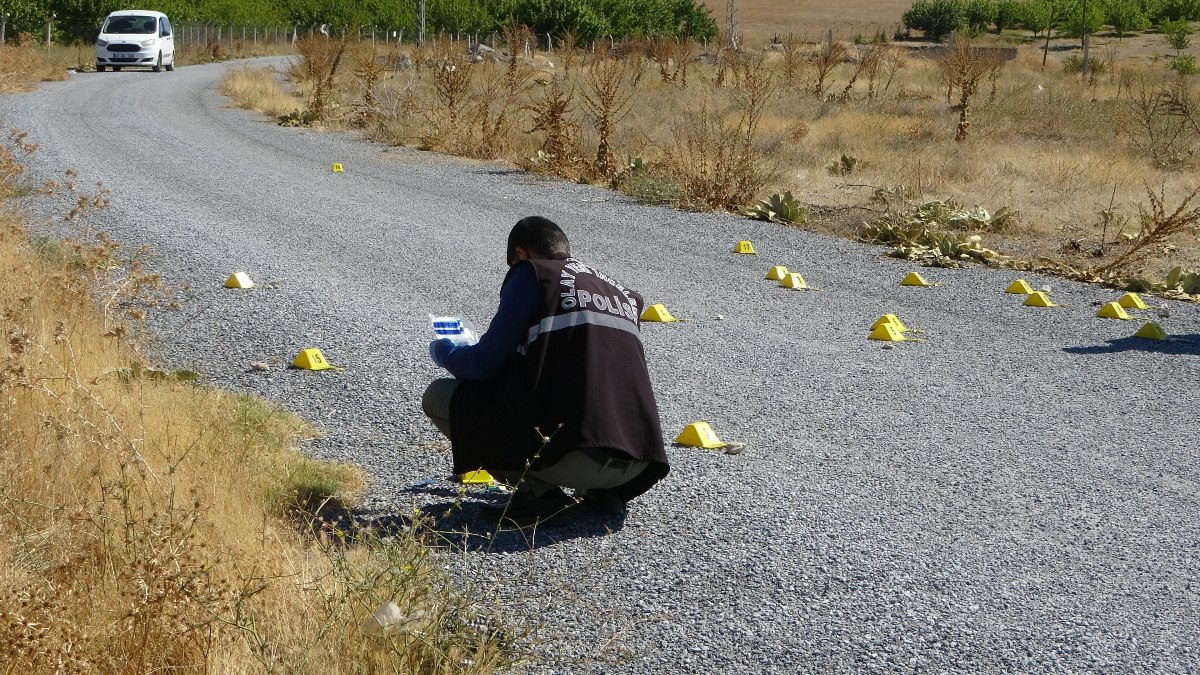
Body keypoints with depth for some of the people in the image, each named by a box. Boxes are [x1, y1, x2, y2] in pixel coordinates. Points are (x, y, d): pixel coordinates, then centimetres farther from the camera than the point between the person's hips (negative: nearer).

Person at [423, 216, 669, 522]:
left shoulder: (531, 273, 5)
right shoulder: (623, 293, 23)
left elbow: (485, 365, 2)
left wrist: (442, 350, 23)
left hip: (573, 455, -7)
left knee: (439, 396, 10)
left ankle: (537, 491, -2)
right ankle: (597, 490, 12)